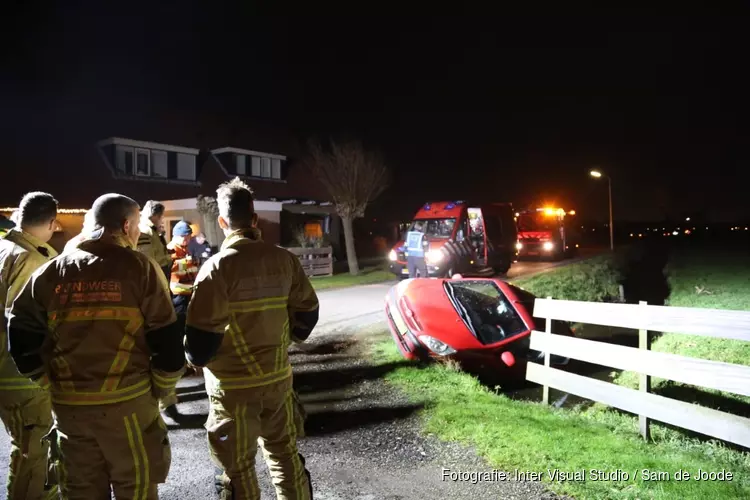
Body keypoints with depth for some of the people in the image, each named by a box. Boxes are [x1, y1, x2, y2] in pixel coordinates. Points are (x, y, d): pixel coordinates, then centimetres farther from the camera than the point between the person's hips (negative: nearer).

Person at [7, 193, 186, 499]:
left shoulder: (50, 273, 3)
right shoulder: (140, 268, -9)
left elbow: (22, 340, 6)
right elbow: (166, 341, -11)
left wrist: (51, 380, 17)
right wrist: (161, 388, 3)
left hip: (68, 404, 4)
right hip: (127, 402, -4)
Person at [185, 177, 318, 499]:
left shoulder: (219, 266, -16)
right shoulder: (284, 259, -2)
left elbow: (203, 332, -18)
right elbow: (307, 310, 6)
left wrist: (196, 357, 4)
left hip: (234, 384, -4)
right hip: (278, 375, 5)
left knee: (238, 467, 12)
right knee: (284, 453, 21)